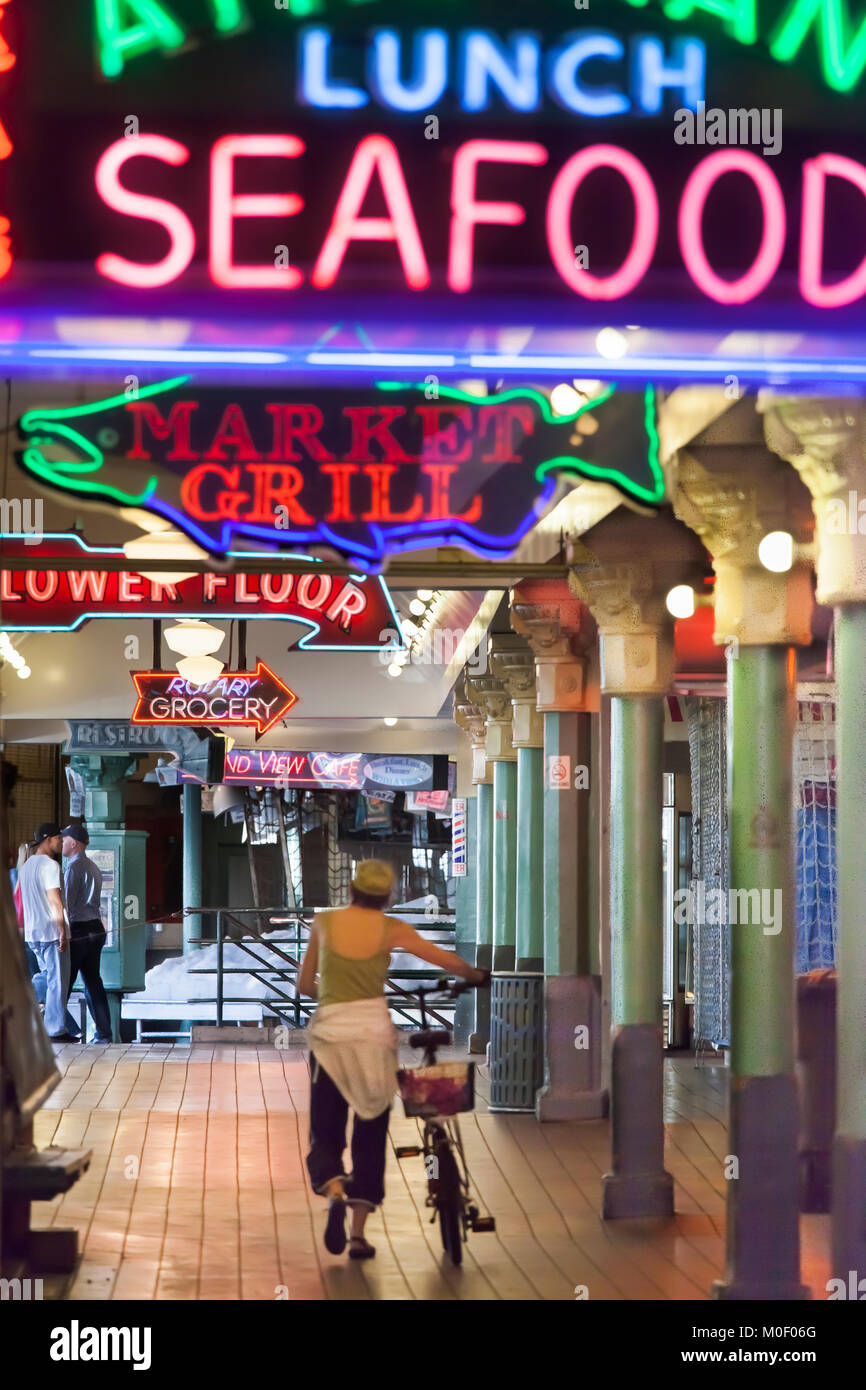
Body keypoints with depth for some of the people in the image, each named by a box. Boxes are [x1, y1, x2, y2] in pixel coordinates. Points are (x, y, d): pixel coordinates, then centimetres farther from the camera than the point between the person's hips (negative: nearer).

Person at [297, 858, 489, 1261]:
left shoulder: (324, 922, 4)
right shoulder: (391, 930, 1)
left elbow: (304, 985, 12)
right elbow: (451, 962, 5)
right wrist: (479, 977, 25)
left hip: (330, 1032, 0)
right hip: (375, 1034, 0)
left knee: (325, 1134, 7)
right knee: (370, 1137, 12)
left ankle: (334, 1192, -25)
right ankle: (358, 1234, 8)